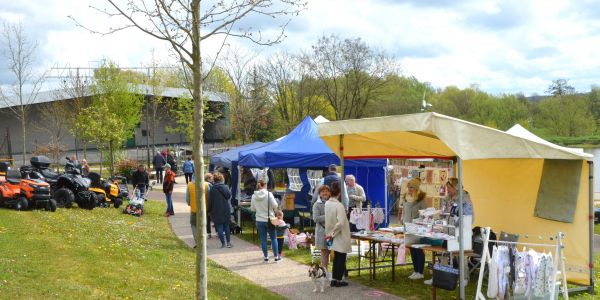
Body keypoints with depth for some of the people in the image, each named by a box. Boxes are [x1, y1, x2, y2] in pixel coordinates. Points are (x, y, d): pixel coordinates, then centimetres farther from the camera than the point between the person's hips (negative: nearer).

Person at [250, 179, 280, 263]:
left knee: (263, 239, 9)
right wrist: (274, 210, 6)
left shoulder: (254, 196, -4)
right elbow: (275, 205, -15)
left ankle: (266, 257, 14)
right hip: (269, 219, -2)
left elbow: (252, 208, 4)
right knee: (273, 238, 11)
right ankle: (276, 257, 13)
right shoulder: (269, 194, -13)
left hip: (259, 221, 2)